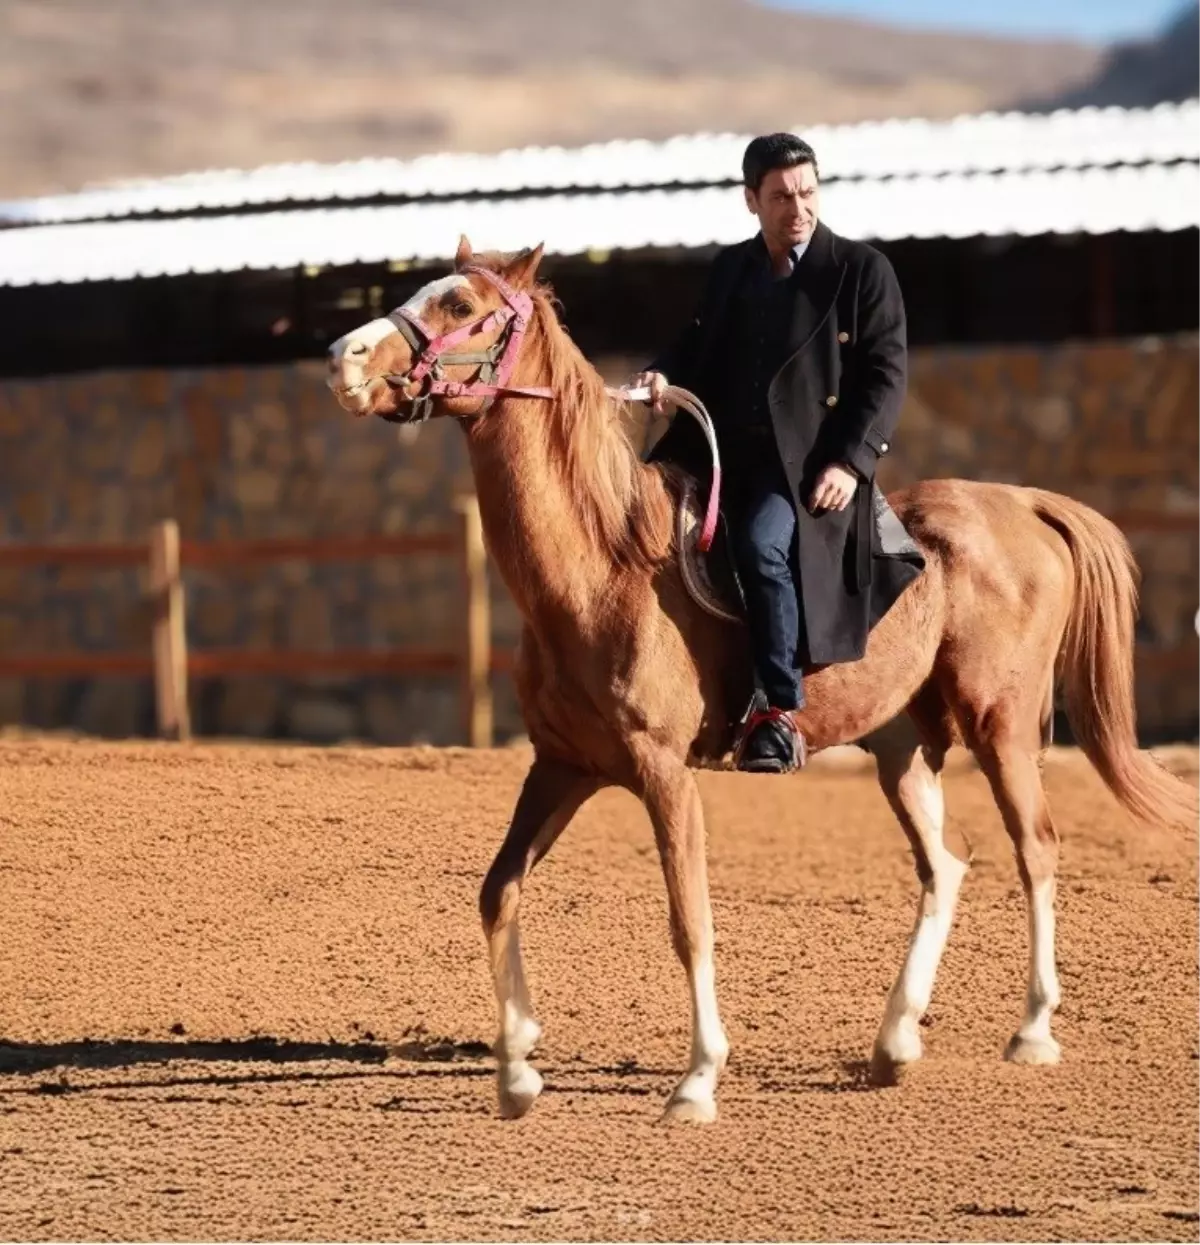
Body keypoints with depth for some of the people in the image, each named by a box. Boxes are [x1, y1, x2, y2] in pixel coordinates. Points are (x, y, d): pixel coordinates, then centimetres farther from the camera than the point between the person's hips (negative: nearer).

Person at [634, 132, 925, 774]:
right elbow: (701, 344, 21)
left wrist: (851, 461, -15)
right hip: (729, 456, 7)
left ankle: (778, 714, -28)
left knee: (762, 542, -32)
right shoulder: (730, 268, 16)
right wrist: (663, 375, -4)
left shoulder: (862, 270, 1)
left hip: (814, 462, -7)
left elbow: (886, 375, -3)